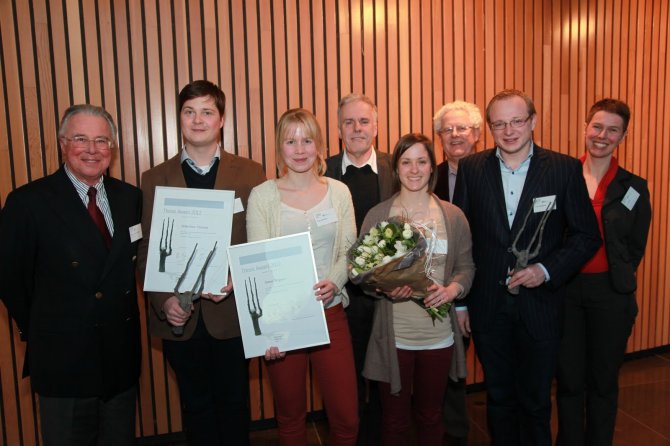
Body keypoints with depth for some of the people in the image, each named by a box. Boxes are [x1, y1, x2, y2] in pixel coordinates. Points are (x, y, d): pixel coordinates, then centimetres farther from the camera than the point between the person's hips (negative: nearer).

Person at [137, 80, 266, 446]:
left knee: (234, 404, 15)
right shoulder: (155, 179, 2)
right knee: (195, 406, 17)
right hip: (179, 316, 1)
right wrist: (163, 301, -12)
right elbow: (146, 251, 1)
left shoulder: (250, 174, -1)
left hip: (232, 310, -1)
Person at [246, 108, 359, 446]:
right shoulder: (262, 195, -3)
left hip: (330, 313, 2)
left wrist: (334, 282, -17)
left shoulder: (338, 192, 4)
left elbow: (348, 250, 4)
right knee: (290, 418, 15)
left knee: (346, 418, 7)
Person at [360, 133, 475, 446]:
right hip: (393, 335, -1)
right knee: (395, 418, 13)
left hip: (439, 334, 2)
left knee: (431, 416, 19)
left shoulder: (453, 215, 2)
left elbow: (466, 266, 5)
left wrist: (452, 290, -14)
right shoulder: (377, 215, -3)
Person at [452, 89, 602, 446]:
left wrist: (546, 270, -16)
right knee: (499, 397, 19)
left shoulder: (565, 169, -6)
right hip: (488, 307, 1)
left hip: (540, 306, -1)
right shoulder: (471, 168, -2)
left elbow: (587, 236, -1)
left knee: (535, 402, 14)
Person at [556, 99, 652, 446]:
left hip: (610, 293, 0)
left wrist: (615, 278, 2)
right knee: (569, 379, 10)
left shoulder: (633, 188, 1)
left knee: (603, 380, 13)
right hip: (565, 290, 0)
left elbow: (635, 248, 7)